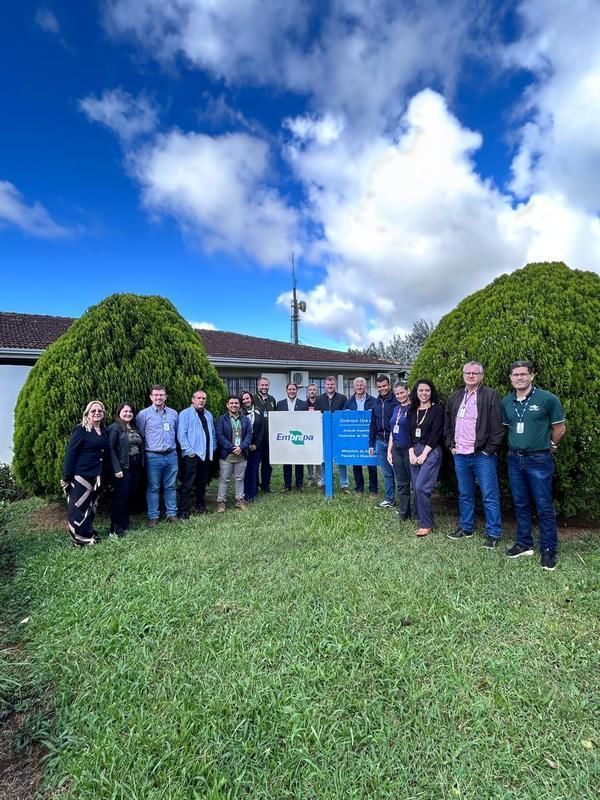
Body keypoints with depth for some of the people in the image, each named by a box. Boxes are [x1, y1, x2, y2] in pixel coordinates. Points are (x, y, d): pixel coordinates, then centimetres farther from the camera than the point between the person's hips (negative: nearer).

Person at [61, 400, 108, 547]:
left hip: (96, 476, 7)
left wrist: (104, 473, 10)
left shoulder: (103, 430, 9)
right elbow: (70, 453, -14)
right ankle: (79, 538, 12)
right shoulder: (81, 430, -11)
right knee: (78, 506, 1)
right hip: (80, 475, -7)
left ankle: (88, 532, 31)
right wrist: (67, 477, -16)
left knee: (91, 505, 17)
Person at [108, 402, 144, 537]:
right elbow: (111, 449, -15)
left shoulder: (134, 428, 15)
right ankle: (115, 529, 6)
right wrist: (116, 469, -20)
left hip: (136, 467, 7)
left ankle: (125, 523, 26)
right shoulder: (115, 428, -8)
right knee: (121, 497, -3)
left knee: (131, 496, 12)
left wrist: (141, 464, 8)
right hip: (123, 467, -7)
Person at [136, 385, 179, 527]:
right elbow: (139, 436, 1)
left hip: (171, 455, 3)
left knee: (171, 486, 10)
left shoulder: (173, 413, 7)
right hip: (153, 457, -3)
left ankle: (172, 513, 20)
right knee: (153, 487, 5)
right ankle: (153, 516, 15)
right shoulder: (144, 414, -4)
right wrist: (143, 457, 3)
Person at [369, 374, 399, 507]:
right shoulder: (376, 403, 11)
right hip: (380, 441, 5)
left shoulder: (396, 401, -7)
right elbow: (373, 424, 16)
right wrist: (371, 444, 14)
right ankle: (390, 499, 20)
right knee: (387, 473, 12)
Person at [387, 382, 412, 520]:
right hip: (396, 449, 6)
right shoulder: (396, 409, 12)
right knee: (401, 483, 11)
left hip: (408, 450, -6)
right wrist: (389, 450, 12)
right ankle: (403, 513, 20)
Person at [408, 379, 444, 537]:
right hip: (414, 451, 6)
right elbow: (409, 433, 10)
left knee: (421, 487, -13)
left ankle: (427, 524, -2)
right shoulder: (412, 410, 13)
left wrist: (424, 454, -13)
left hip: (431, 452, -5)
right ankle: (420, 518, 20)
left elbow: (436, 433, -9)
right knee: (416, 487, 6)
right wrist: (411, 453, -2)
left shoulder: (437, 409, -3)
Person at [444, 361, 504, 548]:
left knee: (490, 496, 1)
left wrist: (489, 450, -13)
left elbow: (497, 427, -10)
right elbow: (447, 424, 19)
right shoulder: (455, 397, 12)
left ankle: (493, 533, 12)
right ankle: (466, 527, 29)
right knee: (464, 495, 16)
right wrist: (451, 445, 10)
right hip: (460, 455, 6)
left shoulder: (491, 395, -6)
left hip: (482, 455, -5)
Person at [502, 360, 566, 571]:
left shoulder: (547, 399, -9)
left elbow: (559, 428, 0)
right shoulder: (507, 402, 5)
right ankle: (524, 544, 26)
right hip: (515, 459, 5)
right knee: (520, 504, 13)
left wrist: (548, 446, 9)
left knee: (544, 507, 1)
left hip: (539, 460, -4)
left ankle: (548, 550, 14)